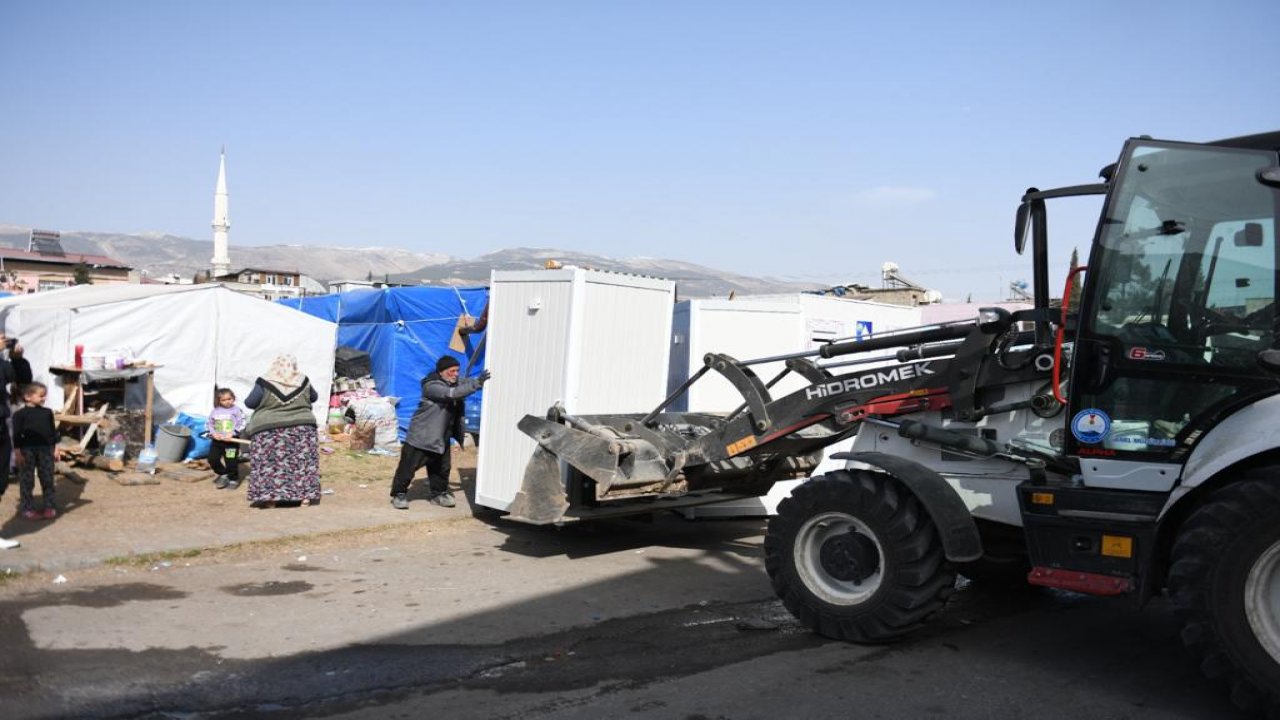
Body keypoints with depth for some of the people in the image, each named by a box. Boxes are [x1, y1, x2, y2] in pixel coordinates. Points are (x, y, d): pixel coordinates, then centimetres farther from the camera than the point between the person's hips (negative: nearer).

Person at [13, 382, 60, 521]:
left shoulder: (47, 412, 8)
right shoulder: (20, 414, -5)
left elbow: (52, 431, 13)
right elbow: (17, 435, -6)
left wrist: (56, 447, 9)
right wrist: (18, 451, -10)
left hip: (46, 449, 4)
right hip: (27, 450, -3)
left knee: (48, 479, 6)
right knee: (27, 481, 2)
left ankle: (49, 506, 13)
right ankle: (27, 508, 9)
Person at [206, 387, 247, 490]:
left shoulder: (237, 411, -4)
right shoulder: (214, 411, 8)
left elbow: (241, 425, -9)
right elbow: (209, 424, 11)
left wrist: (232, 434, -19)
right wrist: (213, 433, -6)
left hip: (232, 440, -4)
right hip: (217, 440, 4)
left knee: (231, 462, -3)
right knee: (212, 459, 1)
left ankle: (233, 479, 16)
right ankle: (223, 474, 23)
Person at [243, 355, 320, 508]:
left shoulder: (264, 382, -6)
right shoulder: (303, 381, 3)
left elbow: (249, 403, -2)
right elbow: (313, 397, 18)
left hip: (269, 429, -2)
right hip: (302, 428, 3)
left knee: (269, 463, 1)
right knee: (303, 461, 9)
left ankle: (269, 497, -4)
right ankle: (306, 495, 9)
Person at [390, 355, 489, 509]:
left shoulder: (454, 384, 7)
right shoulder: (432, 386, -22)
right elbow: (453, 393, -35)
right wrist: (476, 383, -40)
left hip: (442, 436, 8)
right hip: (421, 435, -8)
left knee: (442, 467, 15)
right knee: (408, 466, -1)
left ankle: (438, 492, 31)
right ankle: (399, 494, 12)